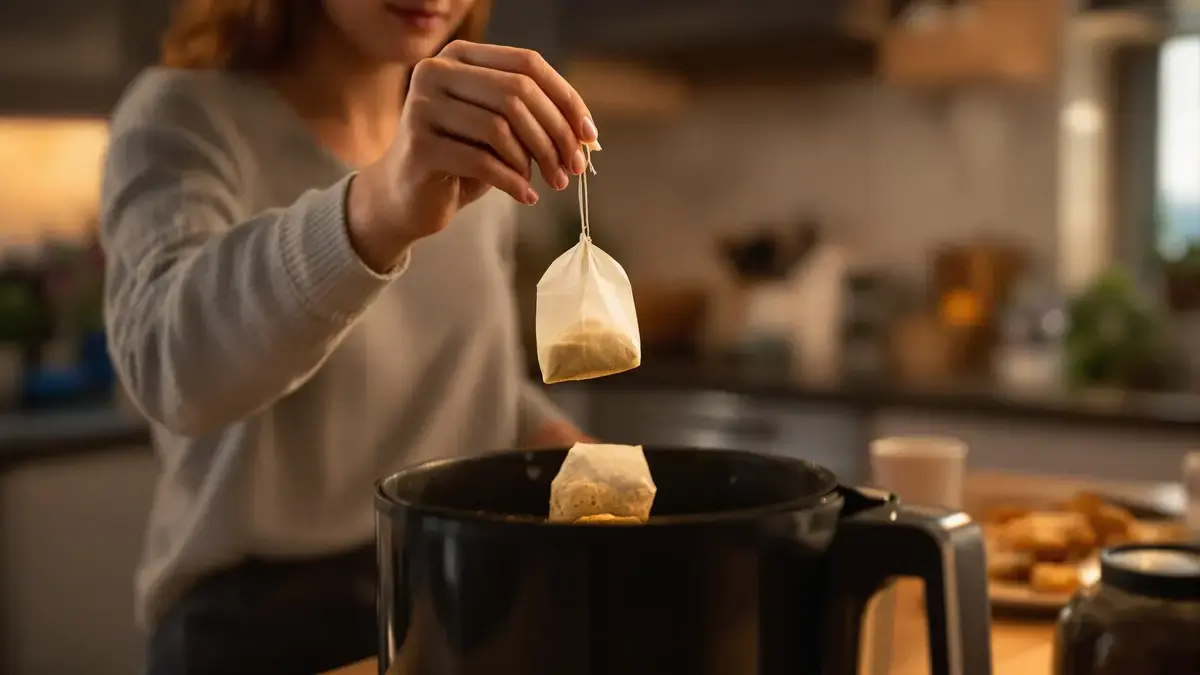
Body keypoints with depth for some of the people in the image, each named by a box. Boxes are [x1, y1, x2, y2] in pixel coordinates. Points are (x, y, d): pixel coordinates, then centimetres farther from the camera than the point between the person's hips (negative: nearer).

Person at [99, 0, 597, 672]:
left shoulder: (476, 140, 3)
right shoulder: (185, 118, -12)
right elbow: (172, 359, -31)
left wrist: (553, 441, -5)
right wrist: (379, 209, -47)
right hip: (260, 618, -4)